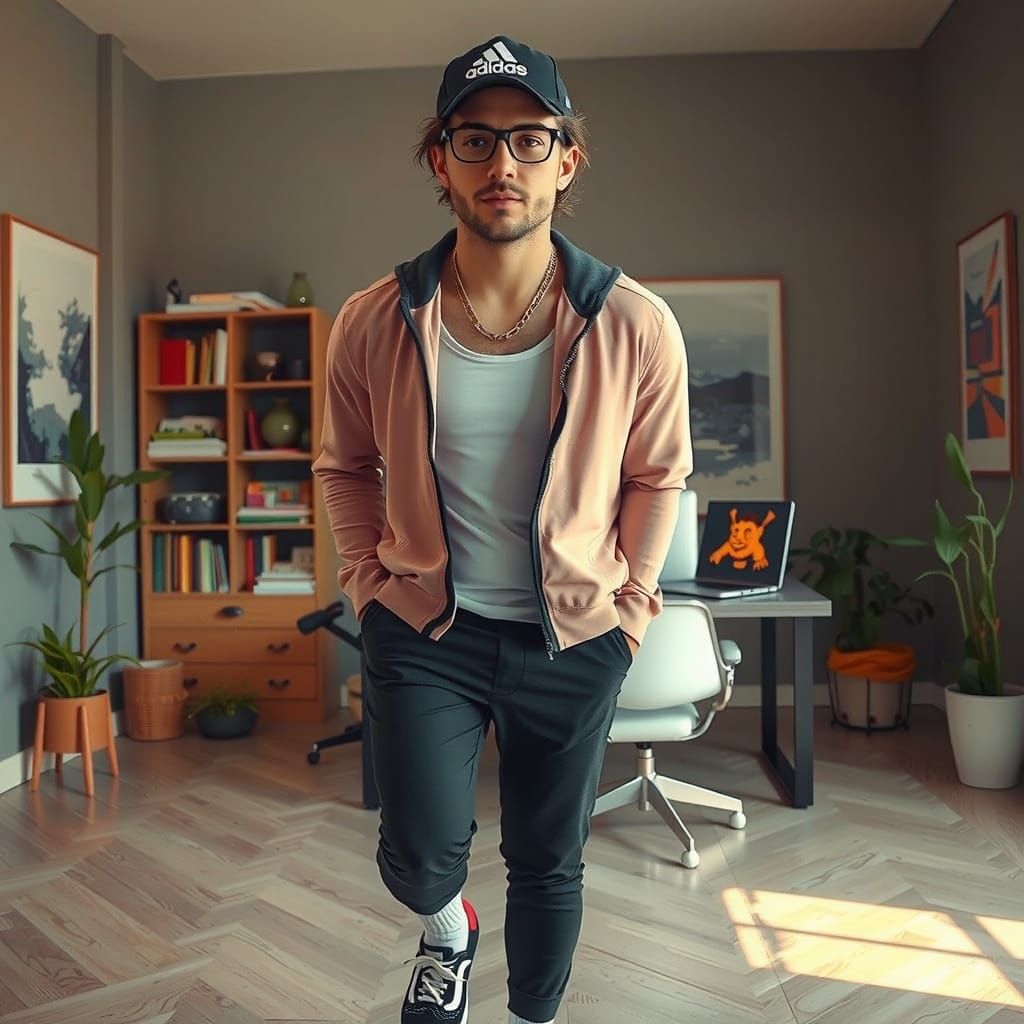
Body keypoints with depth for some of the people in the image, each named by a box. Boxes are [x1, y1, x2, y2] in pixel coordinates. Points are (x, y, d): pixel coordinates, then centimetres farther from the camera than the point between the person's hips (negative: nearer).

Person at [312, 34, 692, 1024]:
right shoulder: (374, 324, -10)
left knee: (549, 866, 14)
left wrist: (627, 601, 2)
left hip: (573, 638, 1)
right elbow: (345, 468, 6)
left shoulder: (635, 327, -12)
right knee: (422, 854, -5)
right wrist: (371, 585, 2)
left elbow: (657, 476, 3)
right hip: (424, 627, 0)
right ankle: (447, 932, 34)